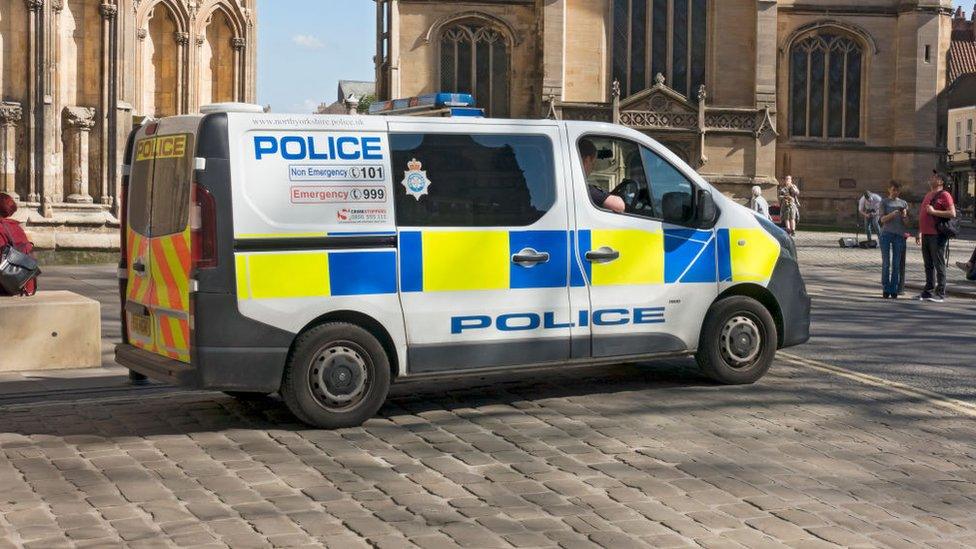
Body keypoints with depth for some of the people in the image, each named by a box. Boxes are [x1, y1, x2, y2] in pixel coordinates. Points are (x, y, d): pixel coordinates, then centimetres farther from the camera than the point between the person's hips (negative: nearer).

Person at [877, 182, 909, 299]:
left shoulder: (903, 203, 13)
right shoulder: (884, 202, 6)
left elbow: (906, 221, 10)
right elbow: (882, 219, -3)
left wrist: (904, 216, -12)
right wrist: (892, 214, -20)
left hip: (899, 235, 2)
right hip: (886, 234, -2)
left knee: (896, 264, 0)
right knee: (886, 263, -2)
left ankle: (894, 290, 3)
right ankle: (886, 289, 3)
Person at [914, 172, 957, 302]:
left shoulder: (944, 195, -6)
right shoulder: (928, 195, 21)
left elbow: (952, 214, -16)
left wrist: (934, 211, -19)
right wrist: (919, 233, 23)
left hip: (937, 236, -8)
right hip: (926, 235, 9)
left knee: (939, 265, -6)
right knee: (928, 266, 11)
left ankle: (940, 294, -4)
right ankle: (928, 292, 16)